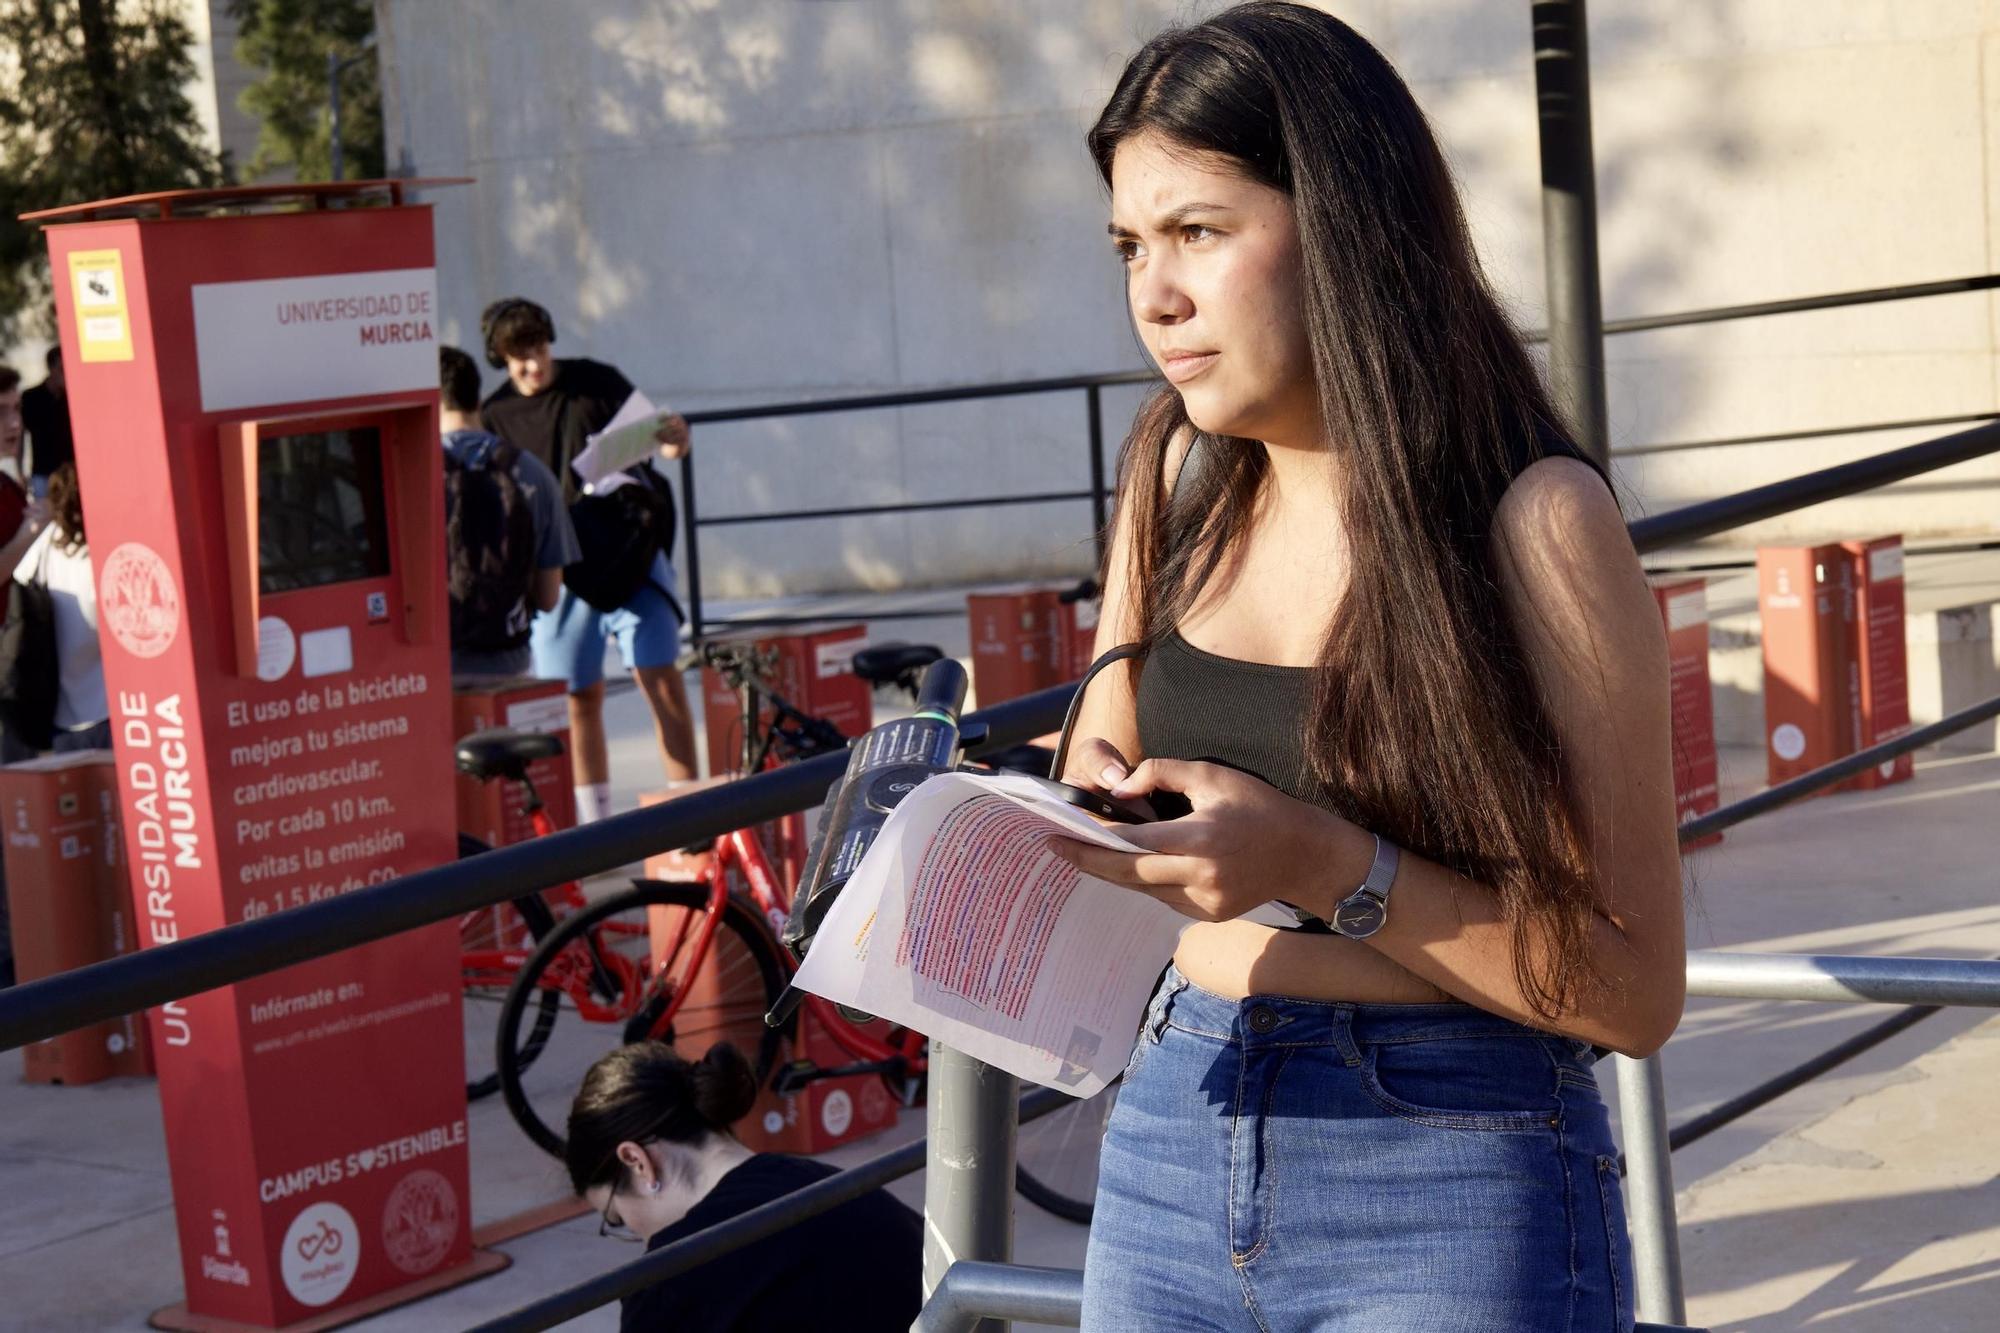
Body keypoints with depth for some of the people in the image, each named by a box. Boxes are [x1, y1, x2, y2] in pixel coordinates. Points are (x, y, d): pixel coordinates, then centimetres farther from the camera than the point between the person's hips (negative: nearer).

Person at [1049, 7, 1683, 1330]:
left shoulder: (1533, 523, -11)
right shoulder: (1177, 480, 5)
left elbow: (1633, 991, -13)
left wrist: (1321, 864, -23)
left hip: (1448, 1183, -5)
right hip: (1175, 1134, 5)